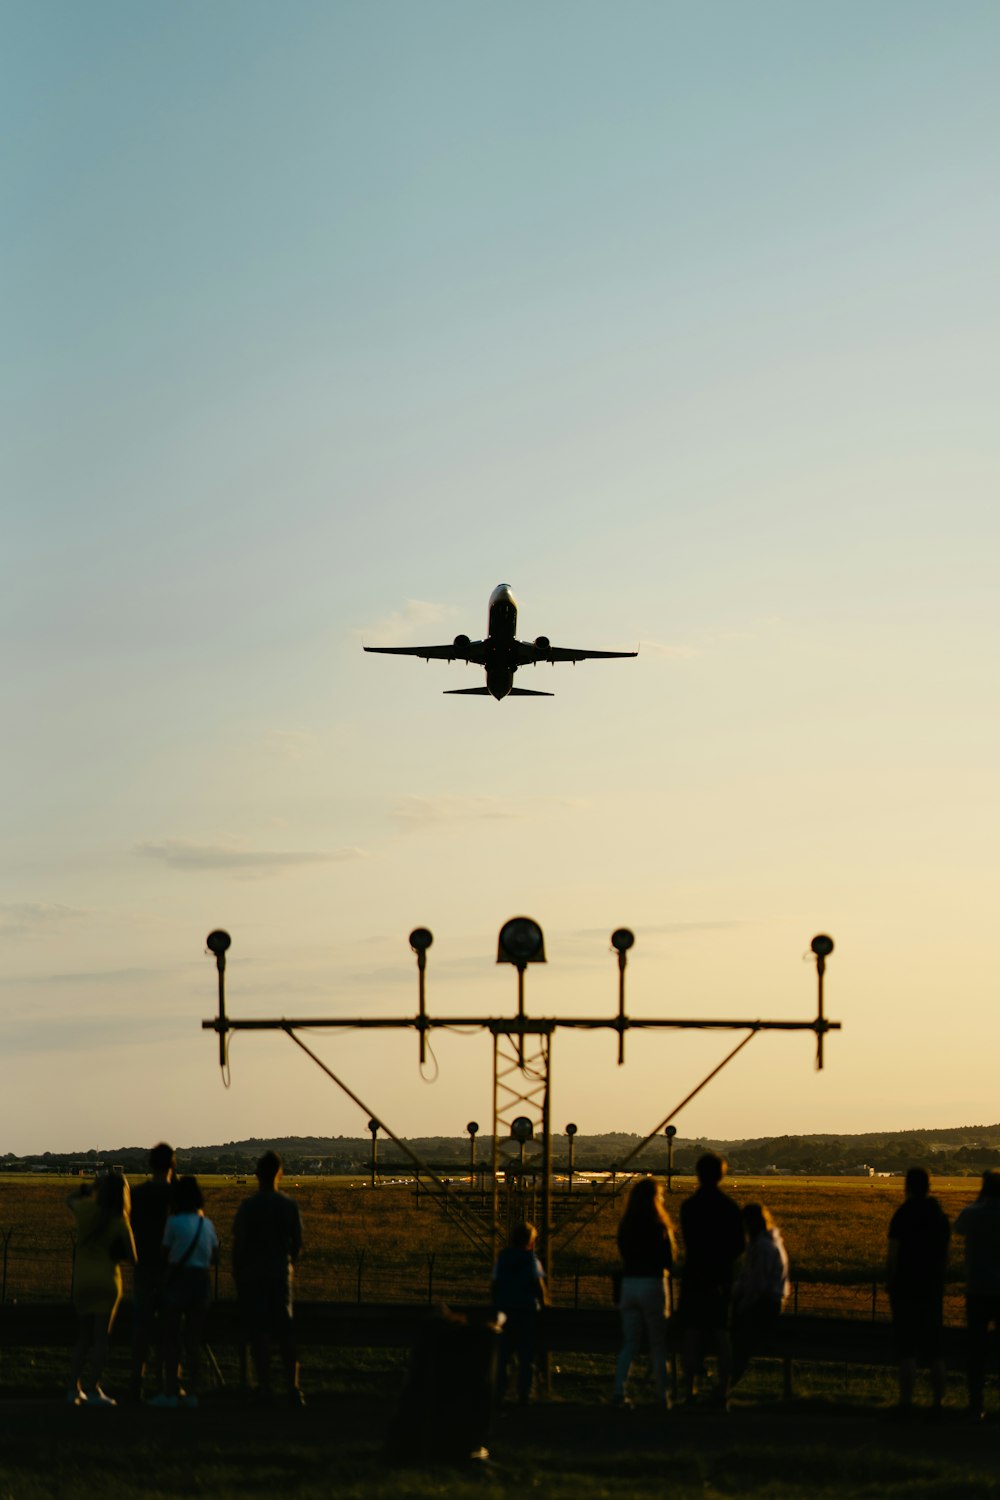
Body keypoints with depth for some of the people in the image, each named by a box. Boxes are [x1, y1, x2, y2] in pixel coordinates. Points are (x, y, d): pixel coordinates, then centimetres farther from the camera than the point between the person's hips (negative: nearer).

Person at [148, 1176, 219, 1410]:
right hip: (201, 1281, 4)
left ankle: (171, 1392, 2)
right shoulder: (207, 1224, 5)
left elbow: (165, 1254, -2)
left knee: (171, 1339, 4)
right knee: (194, 1340, 10)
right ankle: (192, 1393, 10)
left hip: (178, 1280, -4)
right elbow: (214, 1257, 12)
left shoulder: (174, 1222, -9)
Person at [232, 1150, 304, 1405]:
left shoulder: (248, 1206, -9)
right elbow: (297, 1241, 7)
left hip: (252, 1276, -3)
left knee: (259, 1335, 1)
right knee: (284, 1332, 9)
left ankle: (265, 1387, -1)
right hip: (281, 1275, 3)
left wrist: (237, 1276, 0)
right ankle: (293, 1387, 5)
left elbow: (238, 1243, -9)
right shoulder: (289, 1206, 1)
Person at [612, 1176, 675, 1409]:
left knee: (629, 1343, 9)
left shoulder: (625, 1226, 5)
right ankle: (662, 1396, 7)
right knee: (658, 1344, 5)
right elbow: (669, 1262, -6)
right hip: (652, 1284, -4)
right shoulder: (659, 1227, -11)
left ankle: (619, 1392, -2)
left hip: (628, 1284, 4)